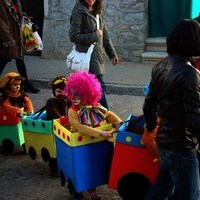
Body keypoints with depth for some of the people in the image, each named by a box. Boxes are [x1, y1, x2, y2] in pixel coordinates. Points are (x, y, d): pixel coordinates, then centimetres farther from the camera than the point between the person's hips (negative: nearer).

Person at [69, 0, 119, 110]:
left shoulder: (97, 12, 12)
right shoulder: (79, 12, -9)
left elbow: (105, 34, 16)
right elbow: (73, 36, -14)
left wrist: (112, 53, 14)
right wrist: (94, 35, -13)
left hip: (97, 55, 7)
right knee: (100, 87, -8)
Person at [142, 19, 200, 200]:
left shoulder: (160, 66, 3)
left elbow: (149, 104, 12)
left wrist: (150, 127, 27)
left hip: (163, 140, 8)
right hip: (182, 146, -8)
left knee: (163, 185, 24)